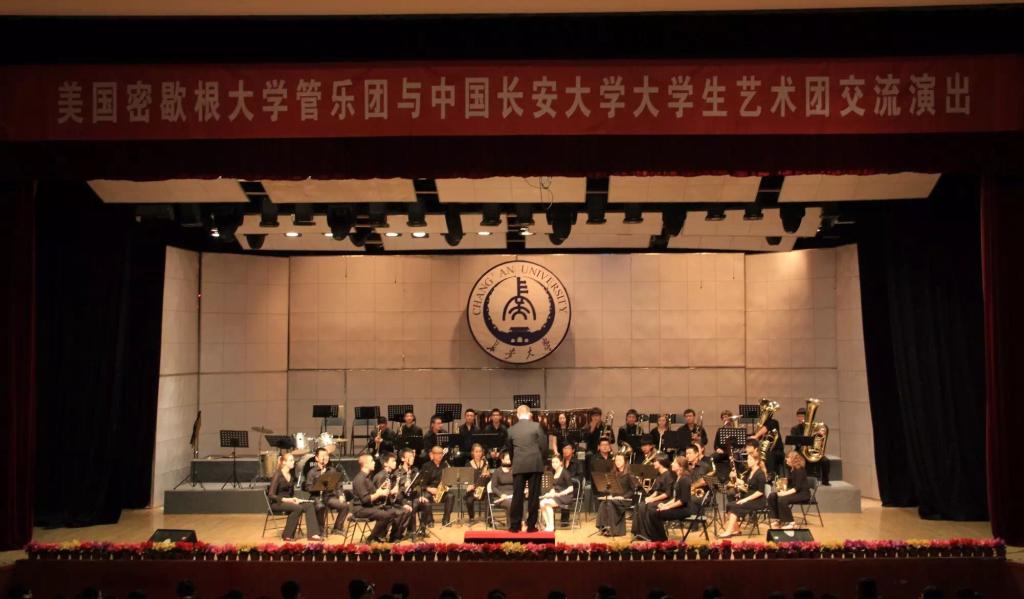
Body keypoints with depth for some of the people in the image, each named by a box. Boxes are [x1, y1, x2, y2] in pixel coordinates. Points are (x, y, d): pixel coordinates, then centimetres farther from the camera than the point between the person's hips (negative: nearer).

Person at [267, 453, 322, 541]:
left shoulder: (291, 475, 11)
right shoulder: (278, 475, -12)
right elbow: (271, 495, -17)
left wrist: (294, 499, -3)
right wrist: (285, 499, -26)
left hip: (289, 501, 7)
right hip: (277, 503, -7)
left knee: (309, 505, -17)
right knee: (298, 508, -33)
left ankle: (313, 534, -23)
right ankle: (288, 536, -21)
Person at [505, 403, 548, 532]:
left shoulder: (512, 429, 6)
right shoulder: (536, 426, -2)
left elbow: (510, 449, 13)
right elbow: (544, 445, -3)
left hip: (518, 466, 2)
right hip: (535, 465, -2)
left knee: (517, 496, 5)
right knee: (533, 496, 2)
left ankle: (515, 525, 5)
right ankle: (531, 525, 2)